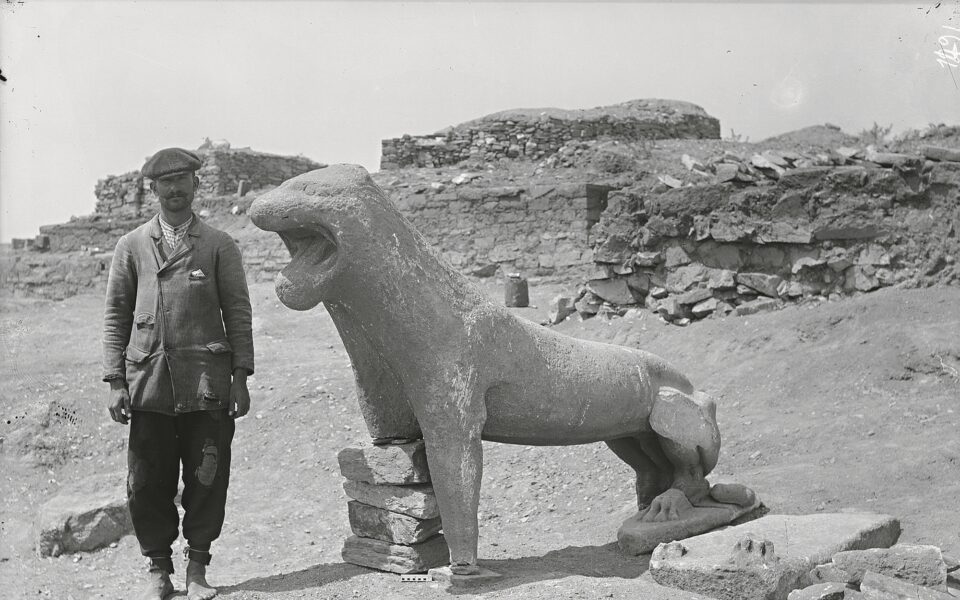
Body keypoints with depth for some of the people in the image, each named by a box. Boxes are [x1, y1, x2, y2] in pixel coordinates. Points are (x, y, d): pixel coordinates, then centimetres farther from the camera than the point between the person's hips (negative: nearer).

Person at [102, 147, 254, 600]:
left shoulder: (219, 246, 7)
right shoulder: (131, 246, 10)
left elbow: (238, 313, 6)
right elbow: (116, 315, 10)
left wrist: (240, 377, -2)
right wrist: (116, 382, 2)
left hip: (207, 384, -1)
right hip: (149, 384, 1)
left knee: (207, 480, 2)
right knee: (147, 484, 3)